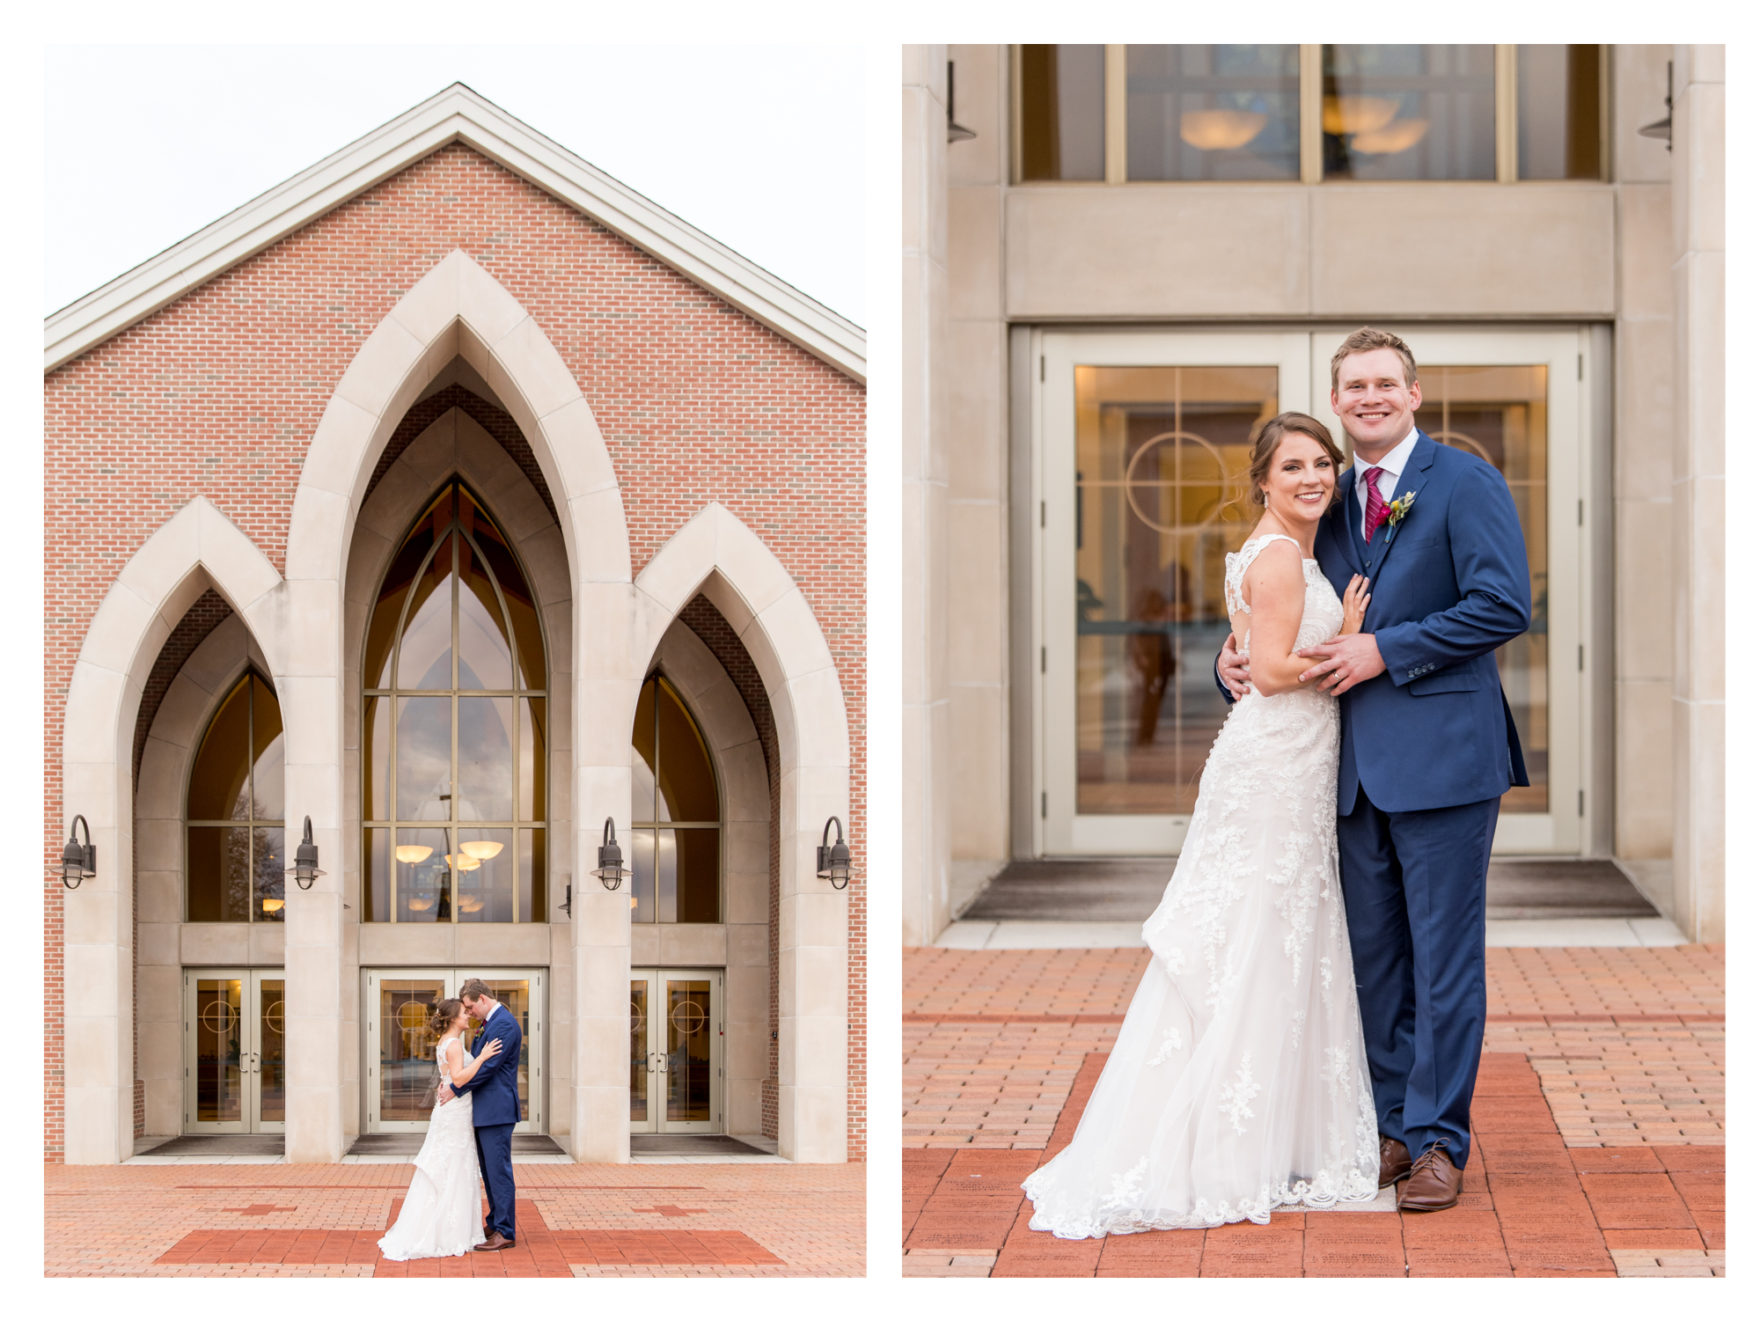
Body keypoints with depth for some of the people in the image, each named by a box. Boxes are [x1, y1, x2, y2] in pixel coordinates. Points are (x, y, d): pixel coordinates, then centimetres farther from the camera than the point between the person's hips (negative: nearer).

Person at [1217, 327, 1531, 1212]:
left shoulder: (1463, 483, -4)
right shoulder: (1332, 502, 16)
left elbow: (1503, 606, -14)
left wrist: (1385, 650, -15)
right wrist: (1239, 657, 4)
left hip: (1442, 756, -7)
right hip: (1357, 764, 7)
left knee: (1443, 956, -1)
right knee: (1373, 956, 11)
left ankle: (1437, 1141, 6)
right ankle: (1389, 1128, 21)